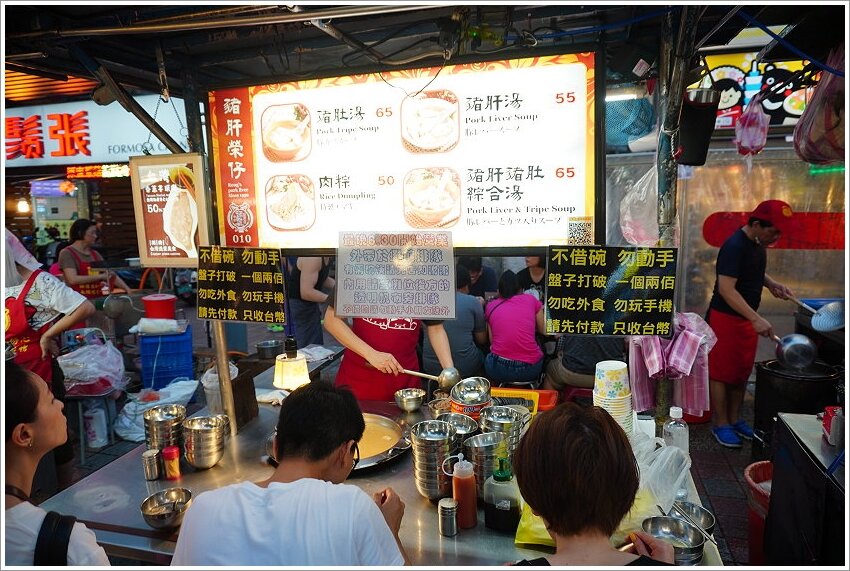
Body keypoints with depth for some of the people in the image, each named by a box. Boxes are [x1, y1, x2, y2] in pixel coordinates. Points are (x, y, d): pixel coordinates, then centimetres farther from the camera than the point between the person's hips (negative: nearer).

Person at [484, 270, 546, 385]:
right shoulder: (531, 300, 9)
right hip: (531, 369, 0)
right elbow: (543, 331, 19)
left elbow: (491, 341, 10)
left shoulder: (491, 306, 10)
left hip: (499, 370, 0)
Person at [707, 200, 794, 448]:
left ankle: (735, 419, 29)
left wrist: (771, 283, 6)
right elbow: (726, 289, -28)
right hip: (725, 318, -9)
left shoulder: (758, 243, 5)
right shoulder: (734, 247, -23)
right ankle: (721, 425, 13)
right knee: (722, 373, 2)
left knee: (742, 372, 16)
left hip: (747, 318, 9)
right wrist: (756, 319, -32)